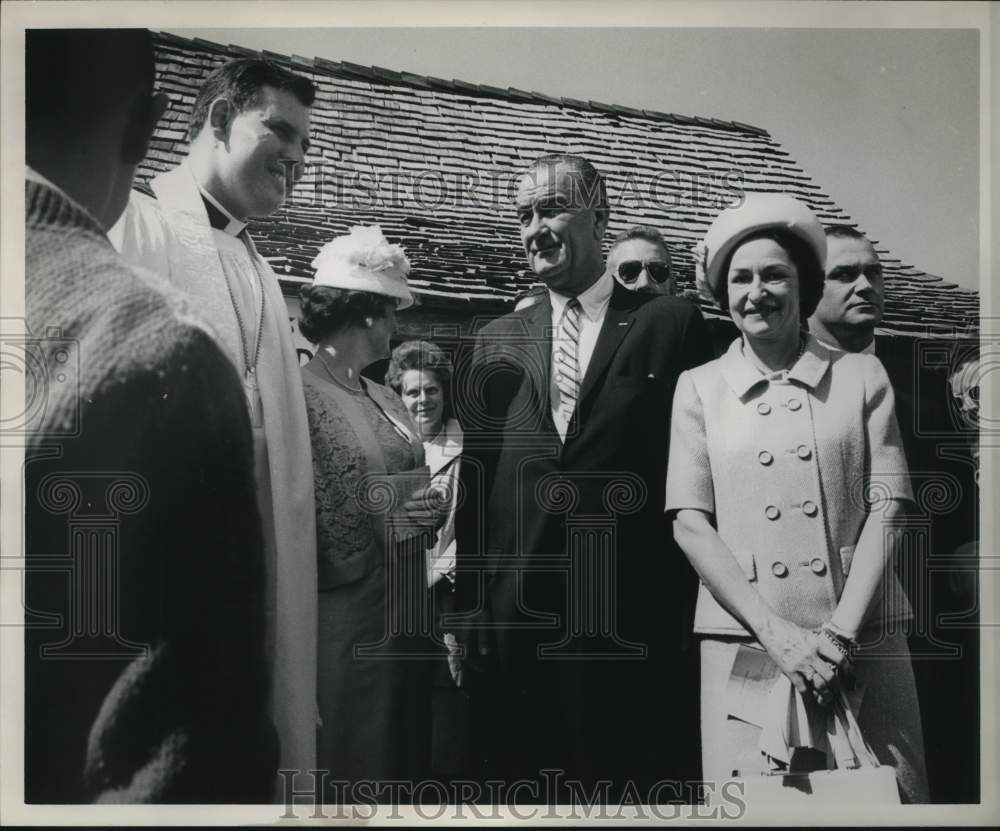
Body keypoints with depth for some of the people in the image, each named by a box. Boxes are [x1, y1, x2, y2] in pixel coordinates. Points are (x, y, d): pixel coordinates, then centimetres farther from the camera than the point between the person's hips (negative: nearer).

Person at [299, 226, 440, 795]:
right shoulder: (302, 395, -12)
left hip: (408, 614, 8)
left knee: (408, 761, 17)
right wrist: (387, 520, -17)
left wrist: (428, 511, 0)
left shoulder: (388, 400, 12)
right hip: (346, 623, -8)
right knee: (350, 773, 6)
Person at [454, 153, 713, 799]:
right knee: (530, 794, 12)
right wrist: (468, 611, 3)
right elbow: (475, 485, 9)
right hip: (515, 627, 3)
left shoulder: (671, 323, 2)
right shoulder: (495, 345, 11)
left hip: (636, 622, -2)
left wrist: (696, 606, -4)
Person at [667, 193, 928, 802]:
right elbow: (690, 522, -1)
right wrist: (776, 631, -10)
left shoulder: (861, 376, 6)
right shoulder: (699, 388, 5)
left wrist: (842, 631, -9)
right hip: (745, 648, 0)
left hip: (863, 641, 1)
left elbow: (885, 508, 2)